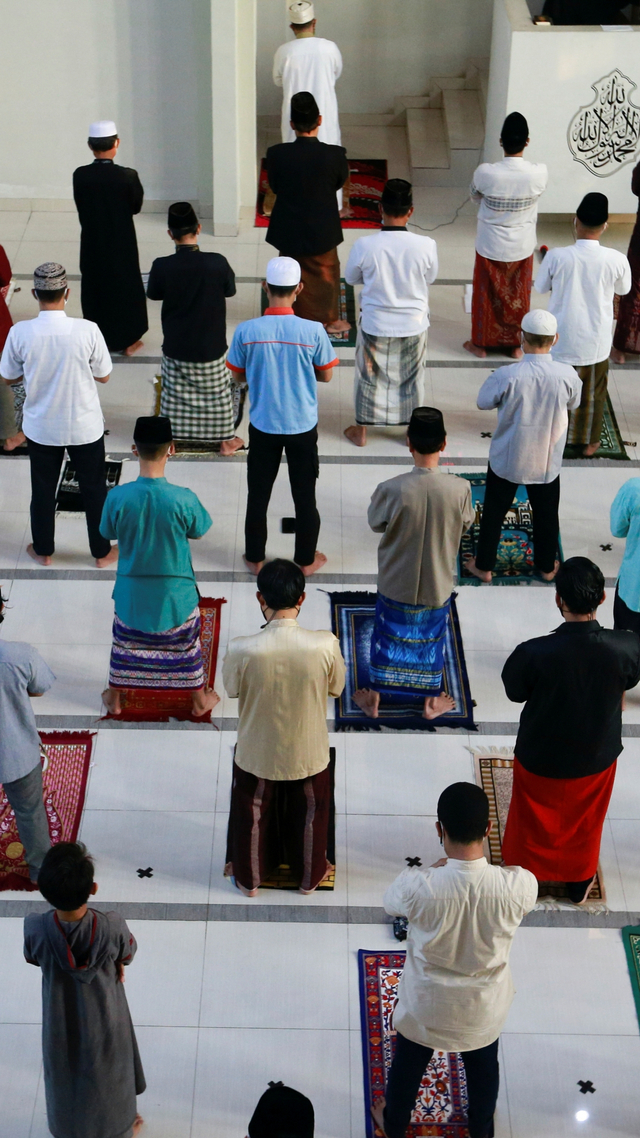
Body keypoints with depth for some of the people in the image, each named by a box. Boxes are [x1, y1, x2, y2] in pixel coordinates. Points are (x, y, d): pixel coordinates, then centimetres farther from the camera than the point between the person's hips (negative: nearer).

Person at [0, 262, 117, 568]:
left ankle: (43, 550, 37)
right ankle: (102, 552, 31)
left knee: (43, 489, 21)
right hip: (85, 427, -1)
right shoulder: (87, 330, -21)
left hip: (41, 428, 1)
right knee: (94, 489, 17)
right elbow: (103, 376, -7)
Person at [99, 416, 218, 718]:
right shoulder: (183, 499, -26)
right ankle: (200, 700, 39)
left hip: (132, 590, 1)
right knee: (186, 643, 21)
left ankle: (114, 698, 42)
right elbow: (197, 532, -7)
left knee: (124, 642, 24)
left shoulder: (117, 497, -22)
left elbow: (108, 532, -4)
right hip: (176, 591, -1)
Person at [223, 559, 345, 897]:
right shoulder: (325, 645, -27)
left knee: (252, 815, 27)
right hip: (308, 752, 1)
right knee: (309, 816, 28)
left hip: (257, 752, 0)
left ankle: (249, 878, 49)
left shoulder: (242, 649, -29)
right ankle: (310, 877, 50)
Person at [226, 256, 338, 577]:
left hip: (263, 426, 1)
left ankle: (255, 559, 29)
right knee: (305, 495, 15)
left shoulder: (246, 331, -15)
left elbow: (238, 376, -2)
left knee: (258, 494, 17)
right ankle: (306, 560, 28)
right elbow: (325, 375, -3)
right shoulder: (313, 331, -17)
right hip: (303, 427, 0)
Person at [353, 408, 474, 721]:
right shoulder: (460, 488, -23)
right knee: (432, 638, 24)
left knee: (386, 636, 21)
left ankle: (373, 698, 38)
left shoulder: (391, 489, -27)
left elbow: (376, 523, -7)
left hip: (396, 582, -1)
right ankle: (431, 702, 40)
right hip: (438, 583, 1)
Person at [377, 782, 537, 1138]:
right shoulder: (519, 885, -31)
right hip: (484, 1003, 1)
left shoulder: (419, 886, -36)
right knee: (483, 1068, 32)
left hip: (428, 1002, -1)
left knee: (409, 1065, 29)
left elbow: (391, 901, -10)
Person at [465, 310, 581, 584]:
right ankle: (547, 566, 39)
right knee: (546, 515, 22)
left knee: (493, 513, 19)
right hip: (547, 461, 2)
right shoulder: (567, 375, -19)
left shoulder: (507, 375, -27)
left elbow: (483, 402, -9)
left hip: (507, 459, -2)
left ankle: (484, 566, 33)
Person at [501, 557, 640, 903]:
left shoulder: (534, 653, -34)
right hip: (596, 755, 2)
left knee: (533, 821, 28)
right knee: (585, 823, 30)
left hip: (540, 757, -1)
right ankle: (579, 884, 53)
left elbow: (514, 693, -12)